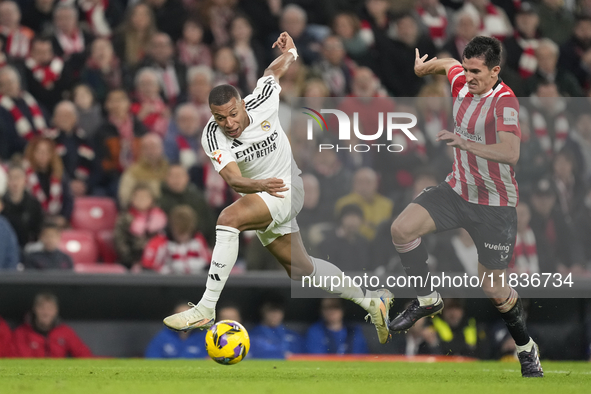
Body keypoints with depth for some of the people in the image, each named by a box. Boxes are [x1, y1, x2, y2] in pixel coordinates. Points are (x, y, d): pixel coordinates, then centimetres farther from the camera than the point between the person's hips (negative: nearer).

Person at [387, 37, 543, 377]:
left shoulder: (504, 101, -24)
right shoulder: (462, 81, -3)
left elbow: (511, 153, -39)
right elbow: (451, 65, 25)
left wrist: (468, 144, -46)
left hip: (495, 205, -6)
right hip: (458, 191, 6)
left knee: (494, 288, 0)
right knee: (402, 228, -13)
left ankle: (527, 350, 24)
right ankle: (427, 300, 8)